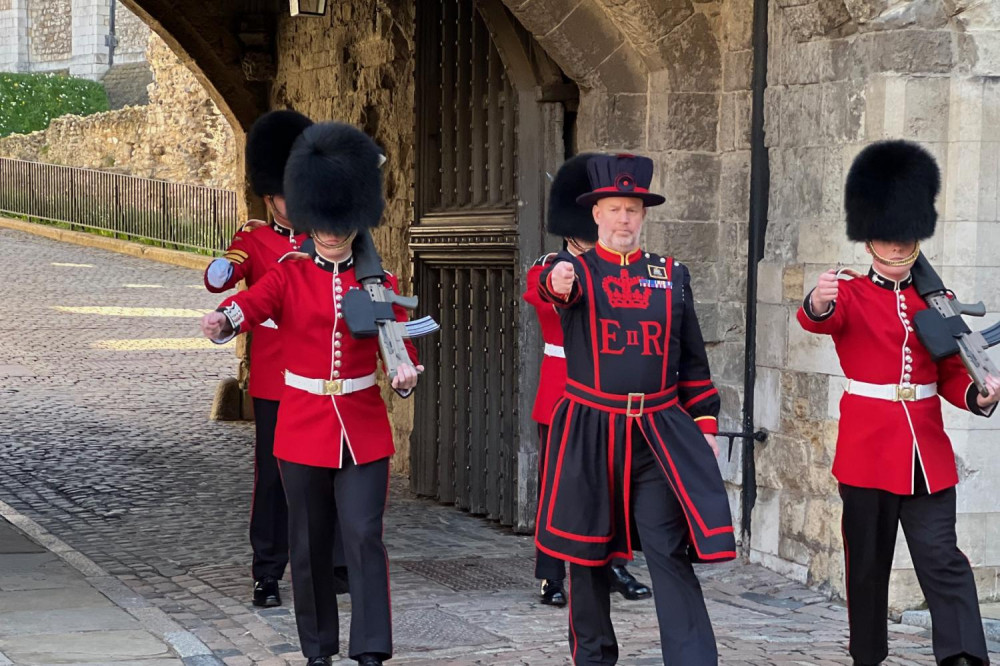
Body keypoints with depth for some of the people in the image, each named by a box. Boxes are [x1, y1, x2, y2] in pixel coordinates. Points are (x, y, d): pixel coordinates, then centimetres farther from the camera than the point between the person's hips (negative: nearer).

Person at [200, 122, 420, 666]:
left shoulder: (378, 281, 3)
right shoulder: (289, 277, -1)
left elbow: (400, 339, 0)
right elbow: (252, 303, -20)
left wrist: (406, 373, -24)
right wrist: (222, 321, -44)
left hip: (363, 430, 0)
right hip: (302, 427, 0)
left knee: (365, 537, -9)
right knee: (309, 544, 8)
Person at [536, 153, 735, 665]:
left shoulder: (672, 275, 9)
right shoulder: (573, 269, 1)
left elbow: (693, 360, 13)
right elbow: (552, 287, -26)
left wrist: (705, 424, 7)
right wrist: (557, 283, -50)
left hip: (658, 435, 1)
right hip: (590, 431, -1)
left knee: (671, 554, -7)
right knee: (589, 552, 8)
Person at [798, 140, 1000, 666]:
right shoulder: (850, 295, -2)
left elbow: (951, 373, 11)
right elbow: (820, 320, -25)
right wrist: (817, 302, -51)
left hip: (927, 452, 2)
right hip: (867, 449, -2)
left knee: (942, 559, -6)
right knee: (868, 562, 8)